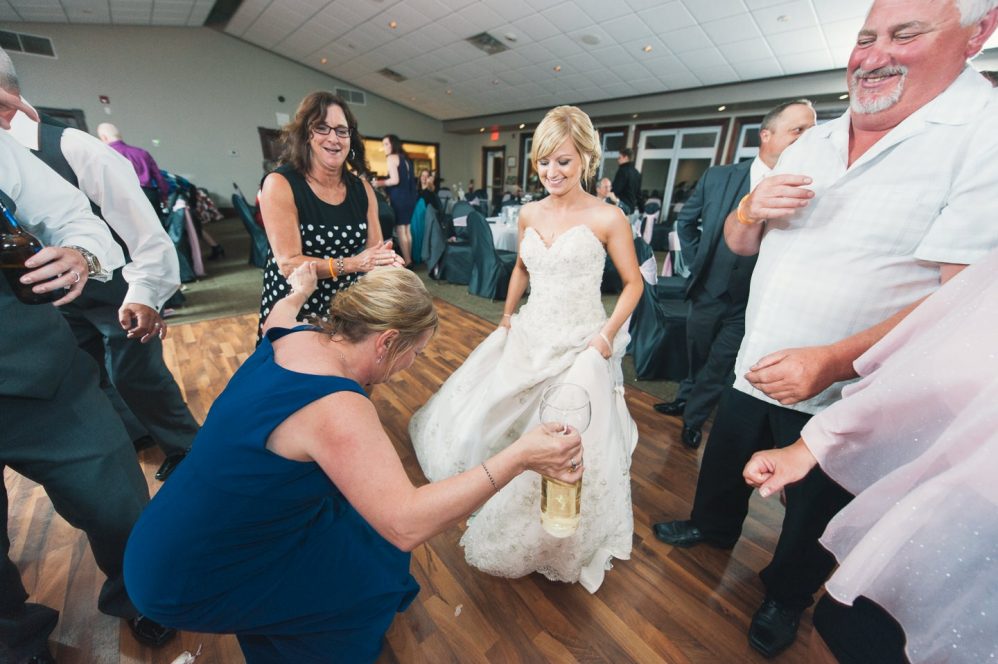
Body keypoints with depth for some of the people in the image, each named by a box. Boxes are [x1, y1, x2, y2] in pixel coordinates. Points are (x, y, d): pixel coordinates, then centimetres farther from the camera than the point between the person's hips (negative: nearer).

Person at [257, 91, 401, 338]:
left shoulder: (362, 188, 0)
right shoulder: (280, 184, -13)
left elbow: (375, 248, -2)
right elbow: (289, 264, -19)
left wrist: (387, 260, -25)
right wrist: (352, 264, -31)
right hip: (293, 311, -3)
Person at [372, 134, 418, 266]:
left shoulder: (391, 157, -4)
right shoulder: (405, 158, 19)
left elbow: (395, 180, -14)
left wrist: (379, 183, -1)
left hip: (399, 197, -8)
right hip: (409, 196, 8)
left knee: (400, 230, -6)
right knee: (406, 229, 10)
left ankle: (407, 262, -6)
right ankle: (410, 259, 14)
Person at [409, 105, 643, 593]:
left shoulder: (607, 218, -9)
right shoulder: (529, 214, 5)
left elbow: (633, 283, -2)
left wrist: (608, 333, -13)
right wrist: (507, 316, 13)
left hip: (579, 347, -5)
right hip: (528, 337, 6)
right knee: (480, 417, 13)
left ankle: (561, 546, 34)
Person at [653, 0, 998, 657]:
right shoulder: (813, 143, 5)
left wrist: (831, 361, -34)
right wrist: (751, 209, -12)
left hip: (844, 398, -4)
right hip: (754, 368, 5)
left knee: (813, 514, 20)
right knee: (722, 467, 25)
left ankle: (786, 597, 50)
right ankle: (712, 528, 56)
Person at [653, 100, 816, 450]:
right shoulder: (718, 177, -4)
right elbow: (686, 220, 8)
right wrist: (696, 261, 6)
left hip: (751, 304, -1)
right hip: (708, 291, 2)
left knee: (719, 367, 12)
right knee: (696, 356, 20)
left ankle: (693, 417, 35)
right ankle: (686, 399, 46)